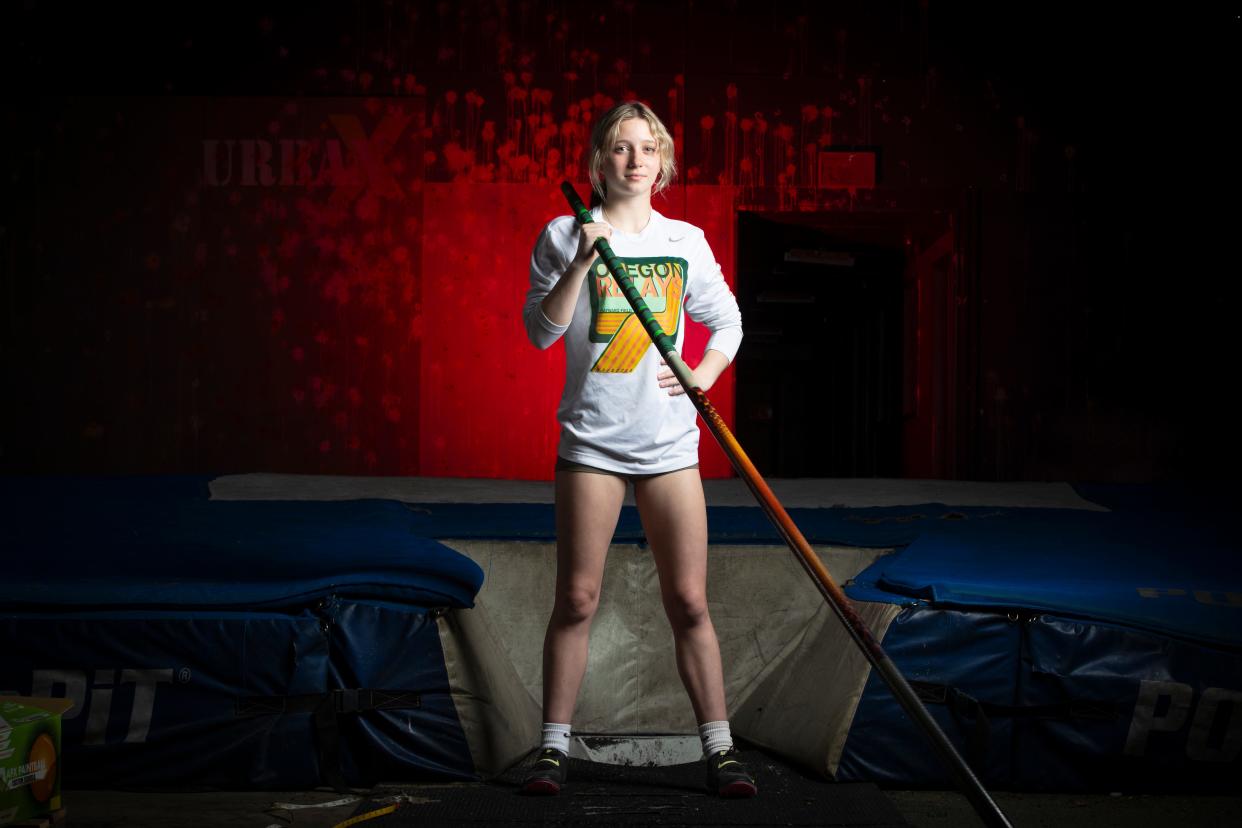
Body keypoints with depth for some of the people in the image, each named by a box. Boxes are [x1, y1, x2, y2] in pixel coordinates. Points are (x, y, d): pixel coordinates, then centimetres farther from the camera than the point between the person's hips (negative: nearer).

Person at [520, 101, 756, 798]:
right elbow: (542, 330, -5)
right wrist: (582, 262, -16)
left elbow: (728, 322, 19)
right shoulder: (565, 236, 3)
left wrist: (704, 374, 1)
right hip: (591, 437, -2)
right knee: (577, 600, 0)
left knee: (688, 601, 0)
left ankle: (720, 748, 7)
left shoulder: (686, 241, 10)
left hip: (669, 441, 2)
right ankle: (555, 747, 10)